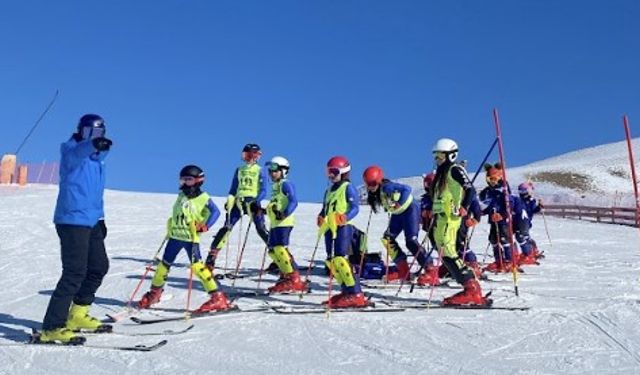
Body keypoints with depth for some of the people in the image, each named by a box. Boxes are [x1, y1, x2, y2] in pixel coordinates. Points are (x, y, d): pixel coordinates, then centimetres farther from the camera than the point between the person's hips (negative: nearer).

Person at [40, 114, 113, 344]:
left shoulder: (98, 158, 18)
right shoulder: (71, 150, -8)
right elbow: (76, 154, -34)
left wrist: (100, 217, 24)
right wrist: (93, 145, -55)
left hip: (91, 221, 9)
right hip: (72, 219, -9)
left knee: (99, 266, 15)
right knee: (75, 272, -15)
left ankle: (77, 315, 29)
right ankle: (52, 328, -12)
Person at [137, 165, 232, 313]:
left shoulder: (203, 198, -8)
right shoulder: (181, 195, 11)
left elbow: (215, 212, -15)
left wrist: (204, 226, -26)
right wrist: (170, 230, 25)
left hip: (190, 238, -6)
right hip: (175, 236, 6)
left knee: (196, 266, -16)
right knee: (164, 264, 14)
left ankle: (217, 297, -14)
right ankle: (154, 293, 34)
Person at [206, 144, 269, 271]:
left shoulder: (260, 171, 6)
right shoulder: (239, 170, 18)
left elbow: (263, 191, -1)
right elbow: (233, 189, 18)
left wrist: (256, 201, -17)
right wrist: (229, 201, 1)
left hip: (253, 202, -3)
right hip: (238, 201, 3)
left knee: (261, 229, -12)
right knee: (226, 227, -7)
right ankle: (212, 257, -8)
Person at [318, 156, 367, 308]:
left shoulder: (348, 187, -2)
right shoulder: (329, 191, 22)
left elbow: (355, 207, -11)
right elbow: (325, 209, 25)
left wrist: (344, 218, -28)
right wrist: (321, 217, 4)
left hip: (343, 227, -9)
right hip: (329, 228, 9)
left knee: (340, 258, -18)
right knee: (331, 260, 6)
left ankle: (356, 294, -19)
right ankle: (346, 291, 14)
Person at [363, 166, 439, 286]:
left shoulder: (387, 187, -27)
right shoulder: (375, 193, -2)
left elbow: (406, 189, -37)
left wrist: (399, 203, -37)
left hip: (410, 209, -9)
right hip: (398, 213, 9)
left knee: (411, 241, -17)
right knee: (387, 239, 3)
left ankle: (431, 271, -13)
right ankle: (403, 269, 11)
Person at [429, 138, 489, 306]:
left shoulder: (455, 170, -5)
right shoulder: (441, 173, 23)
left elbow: (470, 189, -17)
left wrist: (463, 209, -24)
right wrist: (434, 216, 23)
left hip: (449, 218, -10)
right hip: (440, 218, 10)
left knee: (447, 253, -17)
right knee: (445, 255, 4)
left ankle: (472, 290, -16)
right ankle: (471, 289, 5)